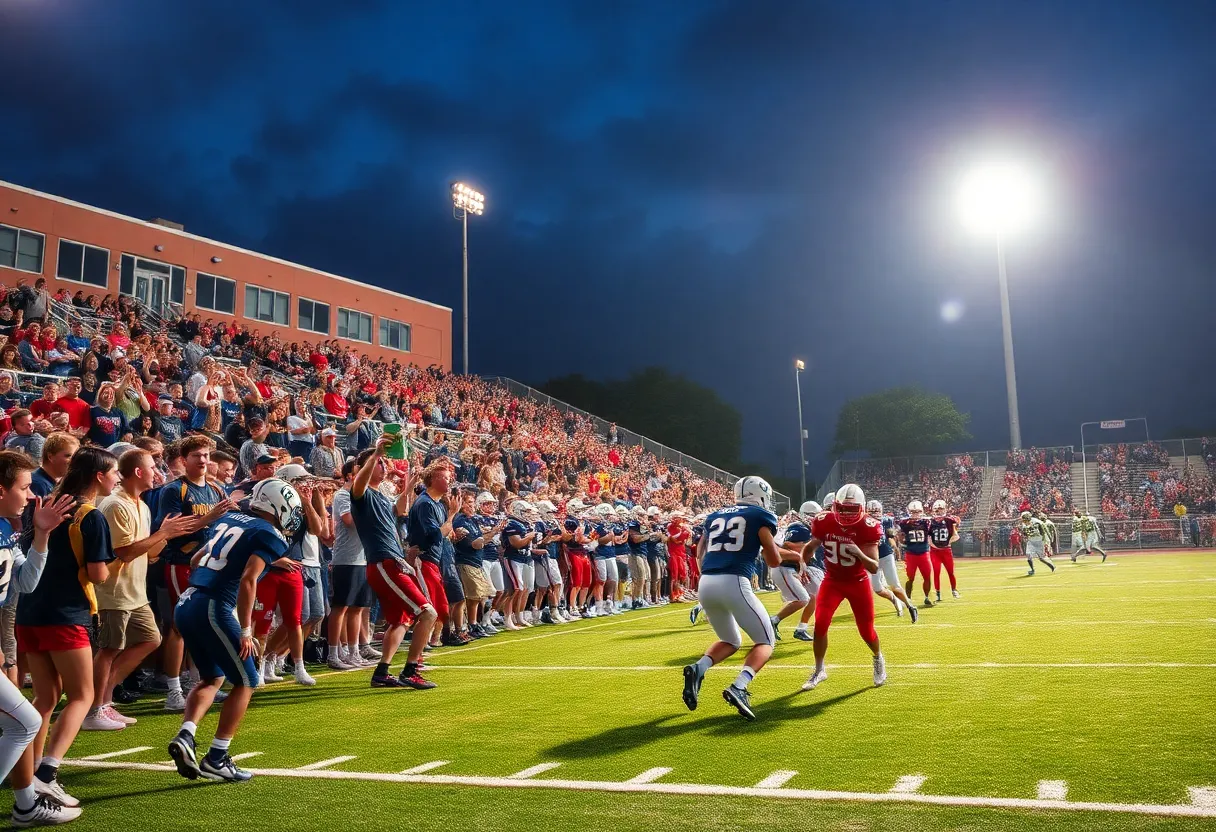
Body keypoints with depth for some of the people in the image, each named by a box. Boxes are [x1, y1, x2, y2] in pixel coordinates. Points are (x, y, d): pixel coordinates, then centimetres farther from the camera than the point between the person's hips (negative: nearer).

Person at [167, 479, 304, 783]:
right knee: (246, 682, 7)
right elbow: (248, 580, -16)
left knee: (212, 677, 24)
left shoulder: (228, 518, 18)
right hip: (214, 609, -8)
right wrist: (246, 631, -13)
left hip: (185, 605, 8)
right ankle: (216, 759, 7)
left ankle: (185, 735, 6)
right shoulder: (270, 536, -4)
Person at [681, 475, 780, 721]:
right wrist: (762, 547, 24)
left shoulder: (715, 517, 23)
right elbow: (774, 561, 6)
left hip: (705, 584, 6)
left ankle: (698, 668, -2)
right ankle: (738, 687, -15)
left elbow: (700, 555, 28)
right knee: (765, 642, 10)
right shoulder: (761, 516, 8)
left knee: (731, 641, 25)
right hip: (733, 583, -6)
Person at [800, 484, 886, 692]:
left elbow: (874, 568, -24)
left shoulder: (867, 527, -22)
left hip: (858, 582, -1)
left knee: (866, 631, 5)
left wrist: (859, 553, -40)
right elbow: (810, 546, 7)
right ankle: (819, 670, 8)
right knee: (820, 624, -12)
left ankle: (879, 660, 40)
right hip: (832, 581, 2)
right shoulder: (825, 522, -15)